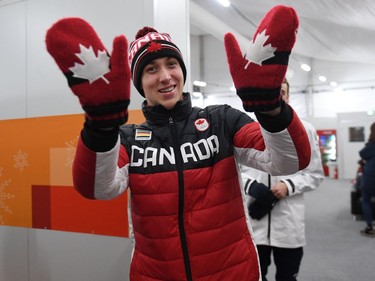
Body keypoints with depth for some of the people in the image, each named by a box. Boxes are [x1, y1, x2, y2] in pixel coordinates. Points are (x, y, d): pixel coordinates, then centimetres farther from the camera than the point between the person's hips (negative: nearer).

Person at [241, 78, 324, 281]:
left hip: (289, 222, 0)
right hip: (253, 220, 0)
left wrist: (289, 186, -14)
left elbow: (315, 173, 3)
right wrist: (251, 185, -15)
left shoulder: (304, 130, 2)